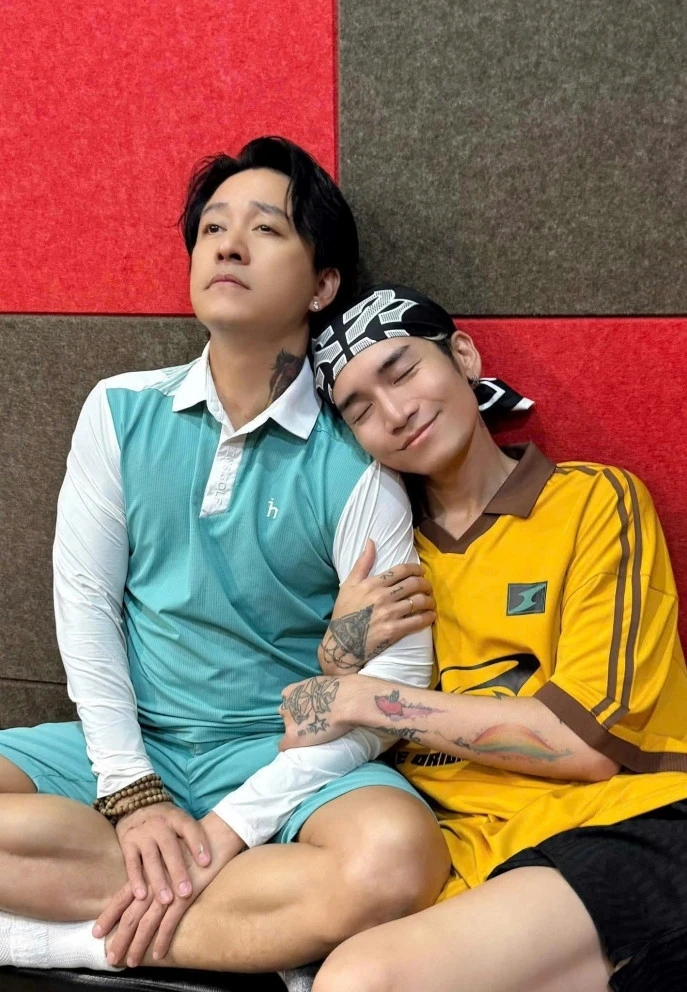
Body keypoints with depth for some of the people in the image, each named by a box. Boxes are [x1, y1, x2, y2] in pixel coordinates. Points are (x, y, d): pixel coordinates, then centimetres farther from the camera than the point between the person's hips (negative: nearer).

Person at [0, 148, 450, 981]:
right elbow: (84, 602, 0)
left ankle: (72, 935, -18)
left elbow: (396, 675, -11)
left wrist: (234, 826, -17)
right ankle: (273, 928, -17)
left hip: (285, 756, -2)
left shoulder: (351, 464, -8)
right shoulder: (121, 411, 2)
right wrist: (131, 792, -10)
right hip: (130, 742, 3)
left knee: (397, 855, -34)